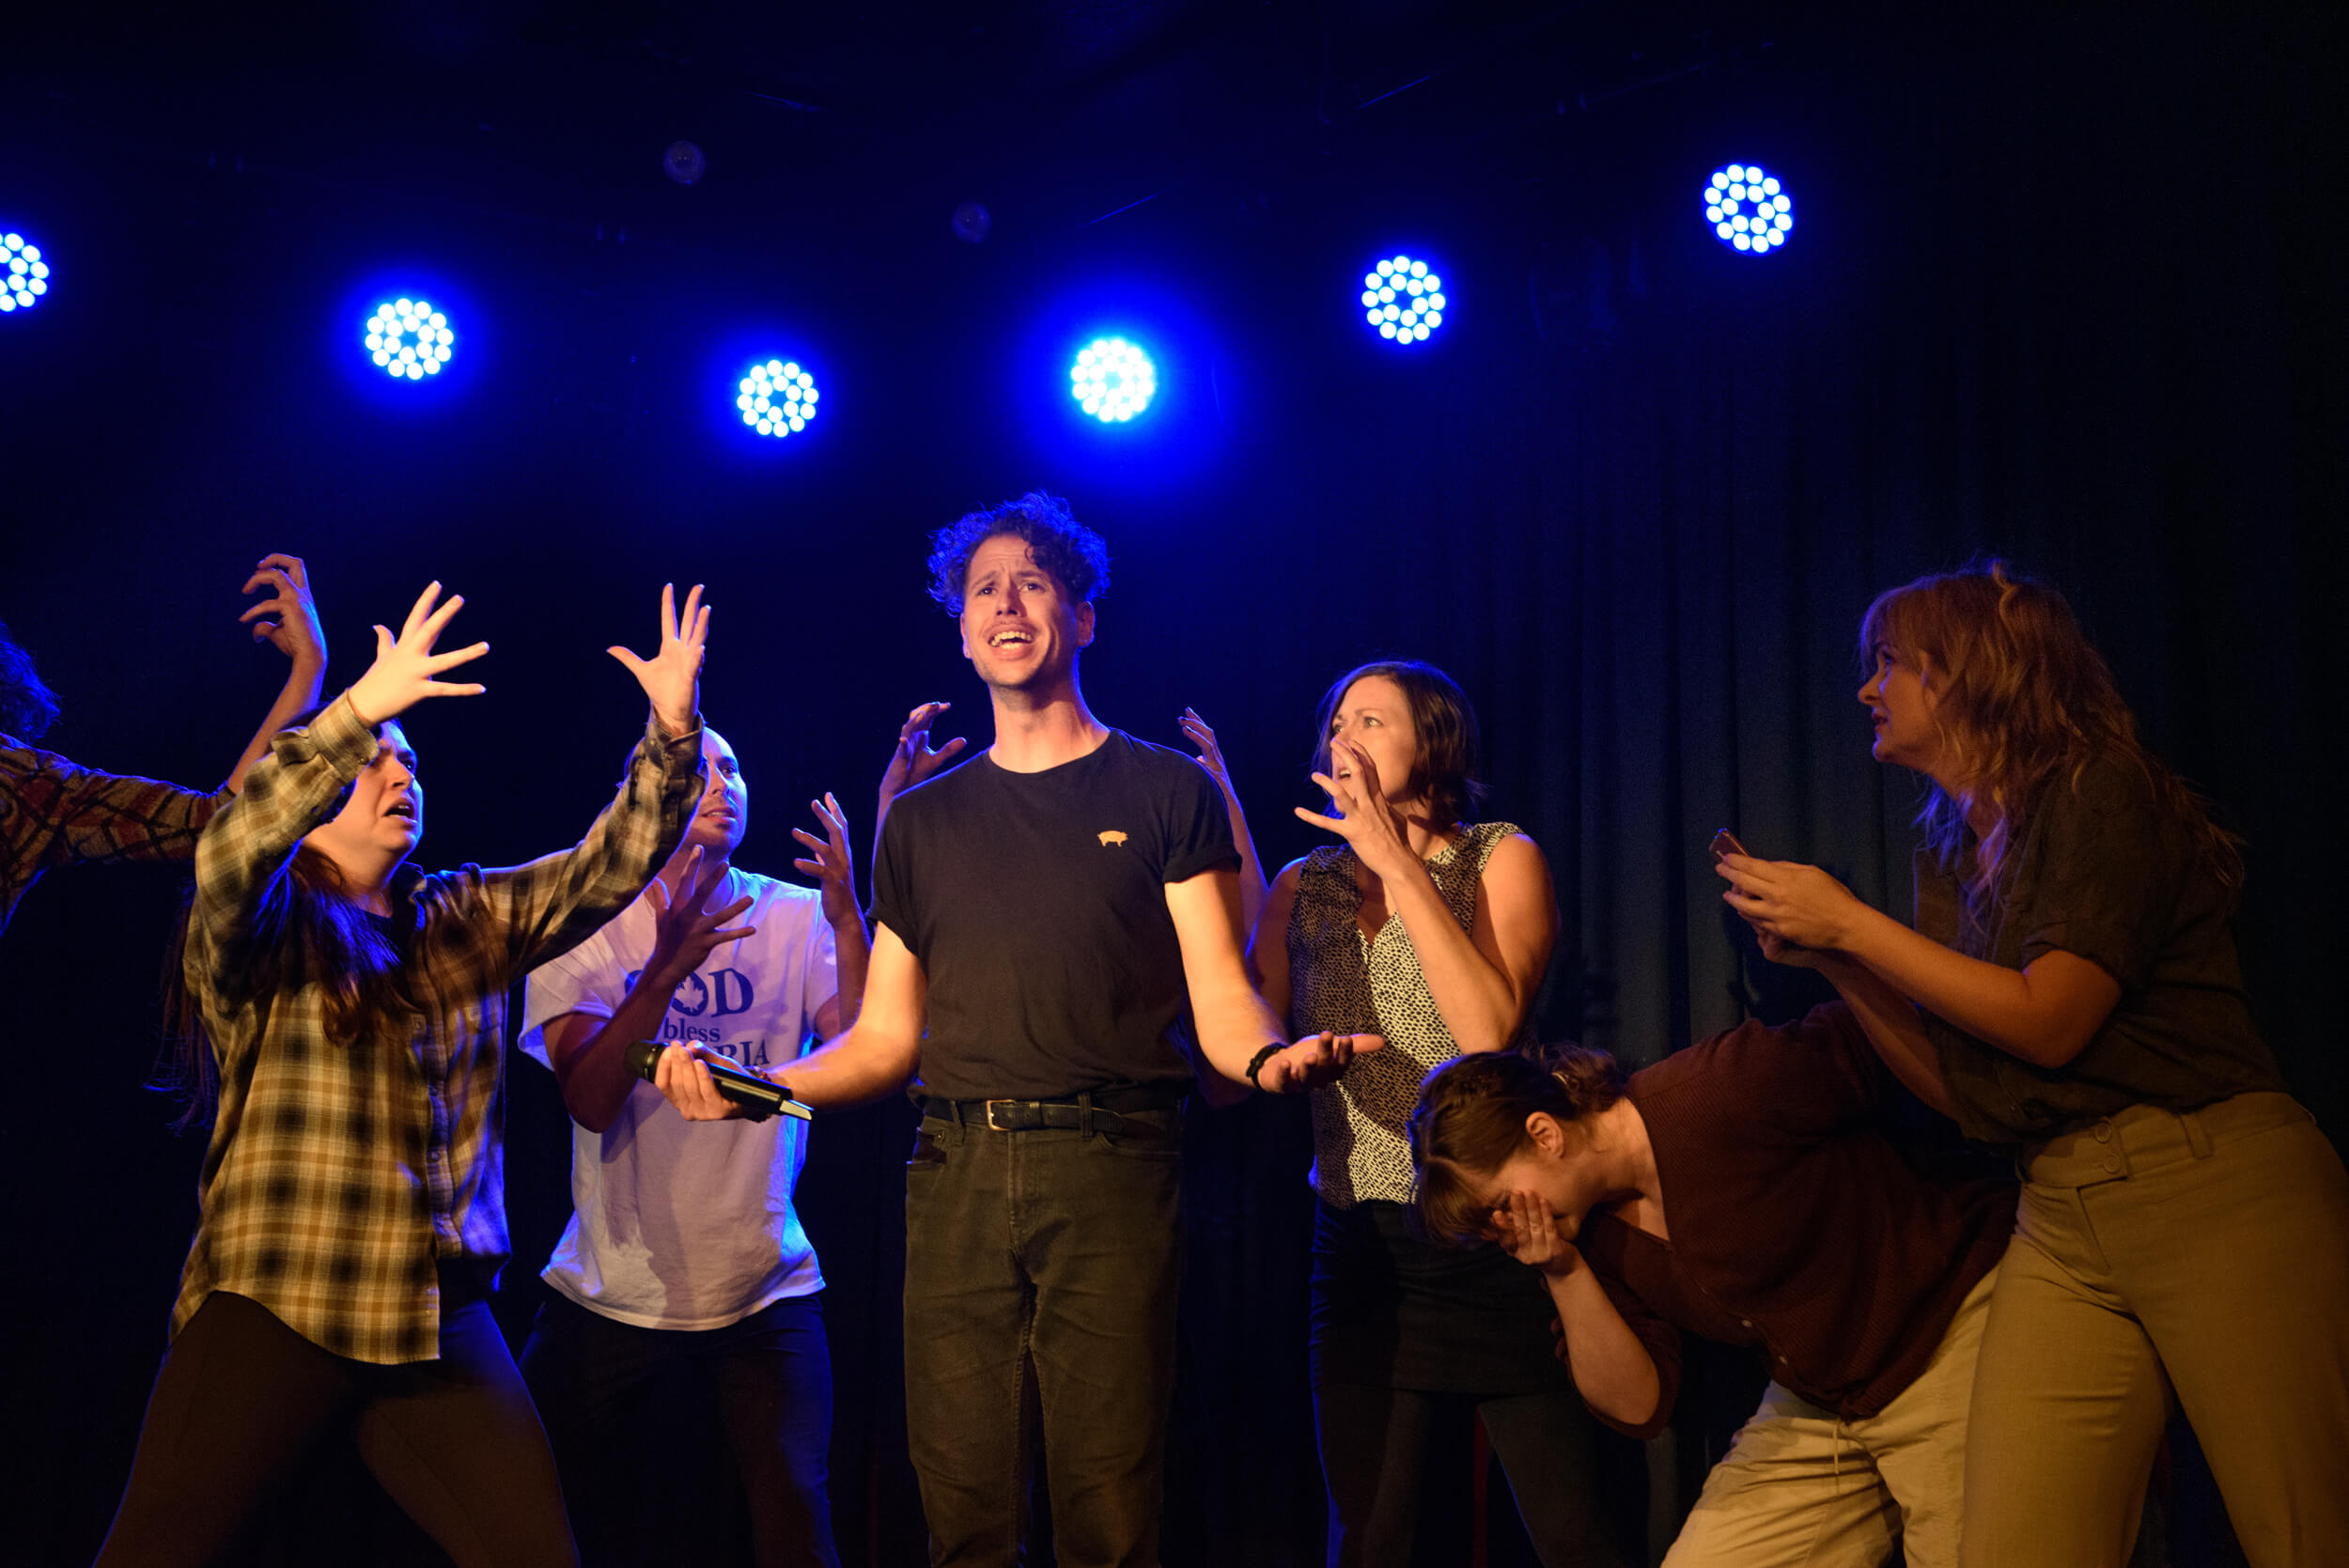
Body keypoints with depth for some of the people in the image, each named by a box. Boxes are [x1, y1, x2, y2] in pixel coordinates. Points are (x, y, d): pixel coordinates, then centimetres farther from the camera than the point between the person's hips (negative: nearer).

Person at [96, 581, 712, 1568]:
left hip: (440, 1322, 4)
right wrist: (360, 709, -28)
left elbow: (605, 869, 7)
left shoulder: (467, 921, 14)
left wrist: (671, 736, -7)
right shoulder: (257, 928, 1)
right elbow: (225, 853, -21)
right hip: (272, 1312, -3)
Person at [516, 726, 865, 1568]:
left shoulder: (798, 917, -1)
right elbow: (591, 1102, -17)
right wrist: (666, 968, -31)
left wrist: (848, 919, -26)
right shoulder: (581, 925, -3)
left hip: (764, 1291, 0)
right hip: (607, 1293, 1)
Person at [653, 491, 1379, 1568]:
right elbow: (884, 1041, 17)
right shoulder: (923, 821, 18)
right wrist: (752, 1085, 0)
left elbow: (1222, 1003, 1)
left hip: (1110, 1166, -3)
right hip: (957, 1175, 3)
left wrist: (1268, 1057, -22)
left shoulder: (1164, 791, 8)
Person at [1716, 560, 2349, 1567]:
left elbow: (2047, 1020, -14)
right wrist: (1824, 952, 7)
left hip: (2221, 1193, -6)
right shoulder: (1949, 852, 16)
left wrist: (1849, 921, -8)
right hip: (2060, 1224, 6)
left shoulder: (2101, 791, -5)